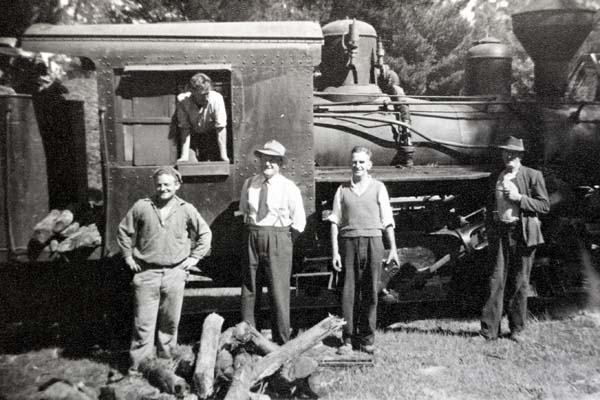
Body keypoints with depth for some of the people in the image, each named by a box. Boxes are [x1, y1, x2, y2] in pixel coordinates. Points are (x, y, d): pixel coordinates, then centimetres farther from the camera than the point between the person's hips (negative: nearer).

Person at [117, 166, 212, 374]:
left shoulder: (186, 210, 2)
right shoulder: (141, 207, -1)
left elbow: (205, 234, 12)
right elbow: (124, 231, 12)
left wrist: (194, 257, 6)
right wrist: (128, 256, 7)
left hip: (175, 273, 1)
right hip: (146, 273, -1)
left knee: (170, 322, 11)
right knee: (143, 323, 0)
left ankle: (166, 361, 26)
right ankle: (138, 365, 12)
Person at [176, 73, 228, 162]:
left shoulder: (216, 98, -27)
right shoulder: (182, 100, -25)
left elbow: (221, 128, -25)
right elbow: (184, 128, -22)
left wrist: (223, 155, -29)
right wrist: (184, 156, -28)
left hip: (211, 135, 0)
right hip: (192, 135, 0)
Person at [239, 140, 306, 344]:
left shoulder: (289, 188, -4)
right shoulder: (249, 184, 7)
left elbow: (299, 223, -1)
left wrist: (281, 238, 2)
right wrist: (252, 227, 13)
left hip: (278, 240, -4)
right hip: (252, 238, 4)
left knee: (279, 291, 0)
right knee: (249, 289, 9)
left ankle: (281, 341, 13)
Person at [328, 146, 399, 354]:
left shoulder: (378, 188, 8)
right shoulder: (343, 190, 9)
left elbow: (387, 221, 7)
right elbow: (335, 221, 8)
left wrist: (393, 249, 2)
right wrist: (335, 251, 1)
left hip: (372, 242, 0)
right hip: (349, 242, 1)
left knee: (370, 292, 3)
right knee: (349, 291, 0)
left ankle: (367, 338, 14)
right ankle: (348, 338, 8)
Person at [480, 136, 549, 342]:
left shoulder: (533, 176, 1)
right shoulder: (496, 177, 13)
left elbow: (545, 206, -3)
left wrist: (518, 197, -15)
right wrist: (489, 231, 13)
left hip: (522, 233, -2)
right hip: (500, 232, 3)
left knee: (519, 282, 5)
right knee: (497, 279, -1)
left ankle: (517, 329, 17)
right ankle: (489, 329, 2)